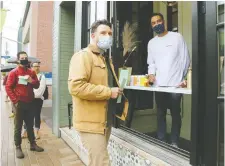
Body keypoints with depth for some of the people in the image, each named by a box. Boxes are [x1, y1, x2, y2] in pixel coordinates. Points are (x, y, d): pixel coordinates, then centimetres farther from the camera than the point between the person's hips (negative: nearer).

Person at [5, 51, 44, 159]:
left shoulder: (32, 72, 10)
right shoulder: (13, 72, -4)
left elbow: (37, 85, 11)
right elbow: (8, 87, -8)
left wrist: (32, 81, -11)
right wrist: (15, 100, -14)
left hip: (30, 103, 4)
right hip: (19, 103, -4)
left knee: (30, 125, 14)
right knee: (18, 126, 4)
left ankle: (33, 144, 24)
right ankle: (18, 147, 15)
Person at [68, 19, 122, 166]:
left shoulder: (106, 58, 17)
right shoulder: (83, 56, -12)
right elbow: (76, 86, -27)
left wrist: (116, 90, 11)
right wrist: (109, 92, -21)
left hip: (105, 120, 9)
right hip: (91, 121, -9)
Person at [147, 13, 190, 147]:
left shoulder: (177, 37, 3)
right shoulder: (151, 43, 14)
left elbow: (185, 59, 1)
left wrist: (182, 78, -6)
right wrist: (151, 74, -5)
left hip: (175, 83, -3)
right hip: (159, 84, 4)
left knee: (175, 113, 5)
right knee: (161, 113, 10)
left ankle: (175, 142, 17)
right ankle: (161, 140, 21)